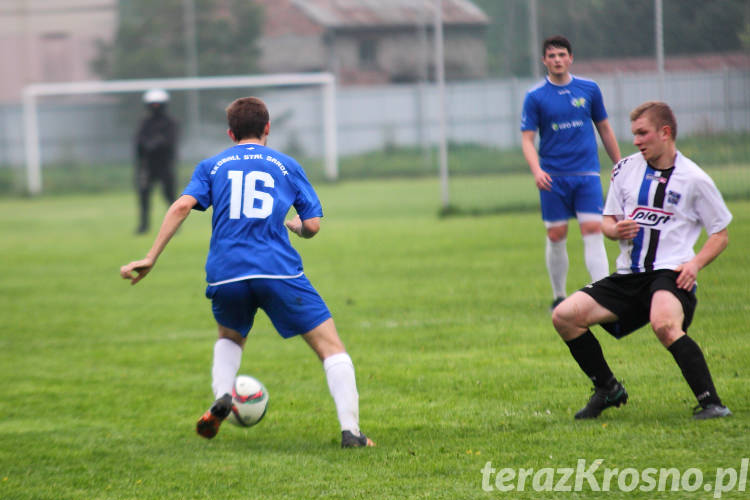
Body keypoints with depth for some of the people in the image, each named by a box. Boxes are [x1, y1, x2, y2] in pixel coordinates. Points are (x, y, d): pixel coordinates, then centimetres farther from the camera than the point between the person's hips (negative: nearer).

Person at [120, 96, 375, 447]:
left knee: (230, 336, 32)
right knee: (331, 347, 3)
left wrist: (151, 258, 0)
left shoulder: (212, 166, 17)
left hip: (225, 274, 2)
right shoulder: (286, 165, 16)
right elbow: (312, 226, 11)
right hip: (278, 271, -2)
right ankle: (350, 431, -13)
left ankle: (221, 397, 5)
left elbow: (182, 206, 1)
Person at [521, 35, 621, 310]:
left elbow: (604, 129, 16)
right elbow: (527, 139, -2)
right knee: (556, 237, 2)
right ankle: (558, 296, 17)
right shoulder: (535, 97, 0)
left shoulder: (589, 89, 6)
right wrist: (536, 170, -19)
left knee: (593, 231, -11)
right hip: (553, 177, -1)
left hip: (586, 174, 1)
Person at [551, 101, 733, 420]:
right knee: (564, 316, -6)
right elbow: (608, 221, 21)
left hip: (670, 274, -6)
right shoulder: (625, 169, 12)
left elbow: (720, 234, 6)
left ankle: (710, 403, -33)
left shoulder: (694, 179, -1)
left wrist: (695, 263, -12)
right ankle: (608, 391, 11)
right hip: (629, 275, 6)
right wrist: (616, 229, -4)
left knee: (664, 324, -39)